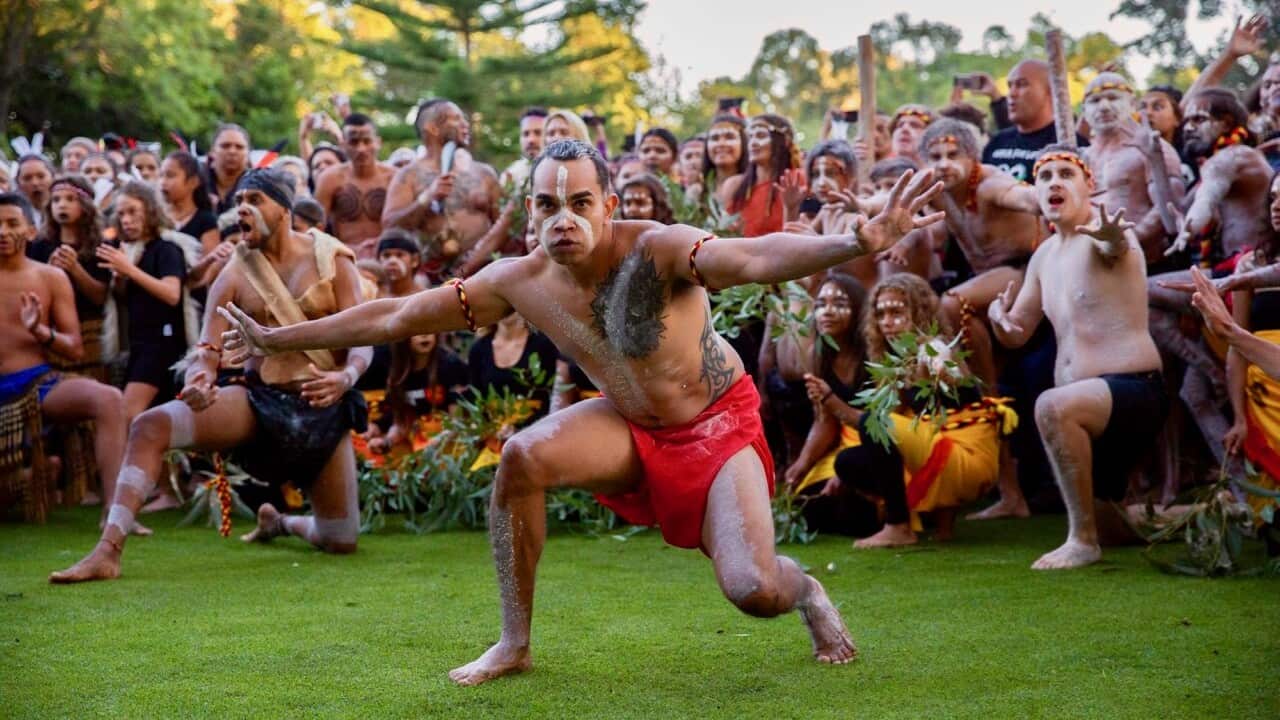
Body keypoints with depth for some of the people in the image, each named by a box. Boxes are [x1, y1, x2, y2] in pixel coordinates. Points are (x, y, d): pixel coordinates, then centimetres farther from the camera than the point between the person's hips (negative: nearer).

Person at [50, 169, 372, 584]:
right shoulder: (235, 275, 2)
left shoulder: (332, 260, -4)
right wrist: (197, 379, -31)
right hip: (258, 398, 1)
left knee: (341, 543, 1)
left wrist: (345, 378, -32)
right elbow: (208, 350, -5)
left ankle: (280, 523, 38)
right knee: (150, 425, -25)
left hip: (323, 407, -1)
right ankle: (109, 551, -29)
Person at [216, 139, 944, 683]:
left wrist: (859, 241, -68)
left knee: (753, 591, -21)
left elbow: (756, 257, -49)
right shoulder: (520, 280, -15)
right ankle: (515, 644, -8)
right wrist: (280, 340, -2)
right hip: (631, 426, 4)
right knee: (523, 456, -25)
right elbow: (395, 316, -6)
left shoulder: (657, 250, -30)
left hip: (719, 422, -4)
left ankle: (807, 592, 21)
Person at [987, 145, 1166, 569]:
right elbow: (1015, 334, 19)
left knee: (1052, 406, -39)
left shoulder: (1105, 232, -11)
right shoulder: (1045, 255, 13)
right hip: (1089, 403, 9)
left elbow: (1116, 246, -38)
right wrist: (998, 314, -5)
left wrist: (1112, 239, -63)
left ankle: (1083, 541, -26)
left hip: (1135, 391, -9)